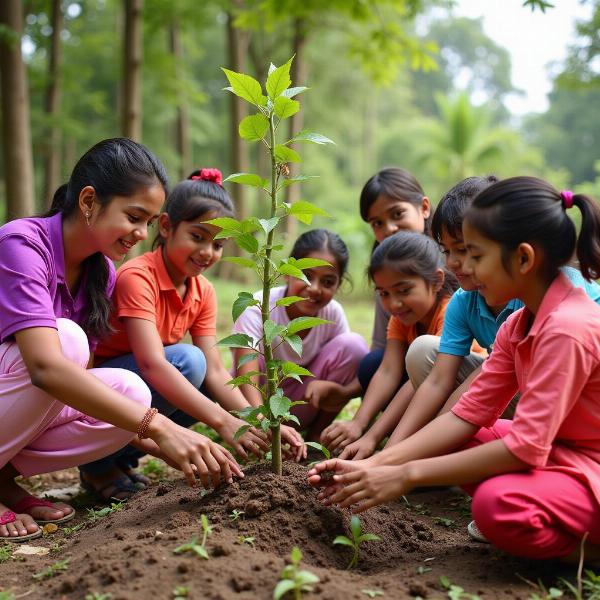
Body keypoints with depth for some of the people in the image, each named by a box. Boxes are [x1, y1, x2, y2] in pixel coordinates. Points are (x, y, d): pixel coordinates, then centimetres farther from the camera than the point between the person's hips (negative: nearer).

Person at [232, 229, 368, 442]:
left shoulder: (333, 314, -14)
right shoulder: (256, 310, -26)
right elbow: (246, 382, -37)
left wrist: (334, 390, -38)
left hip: (299, 405, 3)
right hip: (255, 406, -3)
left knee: (352, 344, -19)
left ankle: (317, 433, -4)